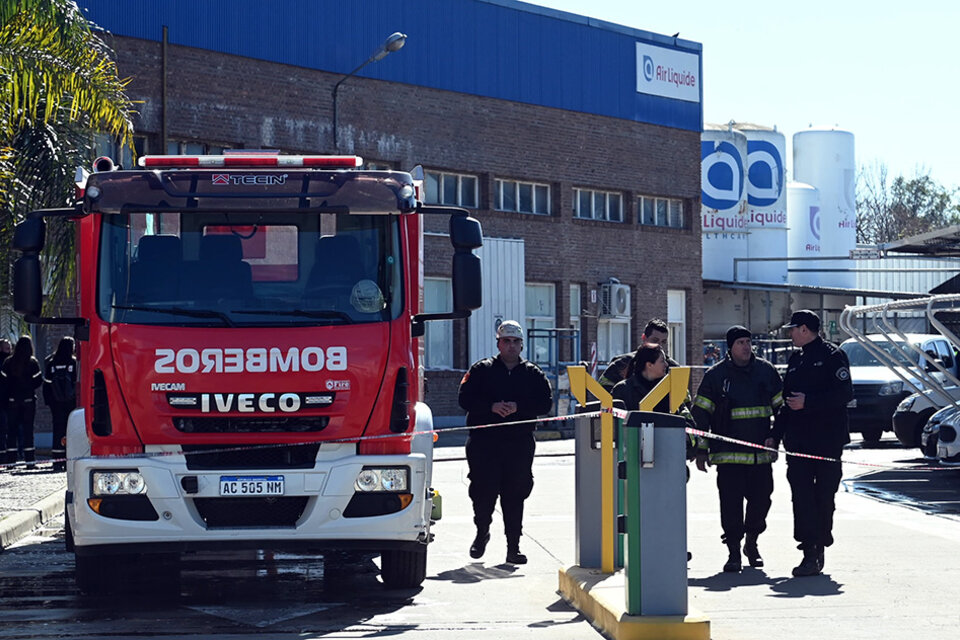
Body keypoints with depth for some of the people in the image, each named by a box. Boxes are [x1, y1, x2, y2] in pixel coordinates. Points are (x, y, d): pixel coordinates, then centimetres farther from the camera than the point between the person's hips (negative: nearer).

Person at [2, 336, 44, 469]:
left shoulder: (9, 362, -2)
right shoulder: (33, 362, -7)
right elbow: (39, 380, -9)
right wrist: (29, 387, 8)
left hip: (13, 399, 2)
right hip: (28, 399, -1)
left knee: (12, 429, 8)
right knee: (28, 429, 1)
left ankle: (11, 459, 5)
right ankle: (30, 461, -3)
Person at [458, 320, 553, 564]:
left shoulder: (533, 373, 11)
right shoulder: (481, 370, 8)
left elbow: (545, 404, 2)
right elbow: (465, 399, -1)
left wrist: (518, 407, -13)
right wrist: (492, 407, -16)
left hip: (520, 443, 1)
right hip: (484, 441, -1)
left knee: (515, 494, -1)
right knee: (483, 491, -3)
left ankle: (513, 546, 4)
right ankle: (482, 533, 24)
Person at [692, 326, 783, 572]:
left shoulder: (766, 371, 8)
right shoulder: (716, 375, 1)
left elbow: (782, 408, 18)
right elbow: (701, 413, 3)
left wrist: (775, 436, 7)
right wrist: (702, 450, 0)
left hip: (761, 453, 2)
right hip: (729, 454, -2)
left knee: (761, 499, 4)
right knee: (731, 503, -5)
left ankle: (752, 542, 26)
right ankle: (734, 552, 4)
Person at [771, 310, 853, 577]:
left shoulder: (832, 356, -3)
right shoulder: (796, 360, 19)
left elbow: (845, 393, -14)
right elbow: (786, 401, 23)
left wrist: (808, 402, -17)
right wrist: (775, 435, 17)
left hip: (828, 440, -6)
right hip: (798, 441, 6)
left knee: (823, 496, 1)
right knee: (802, 497, -5)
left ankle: (818, 549, 13)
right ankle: (810, 553, -7)